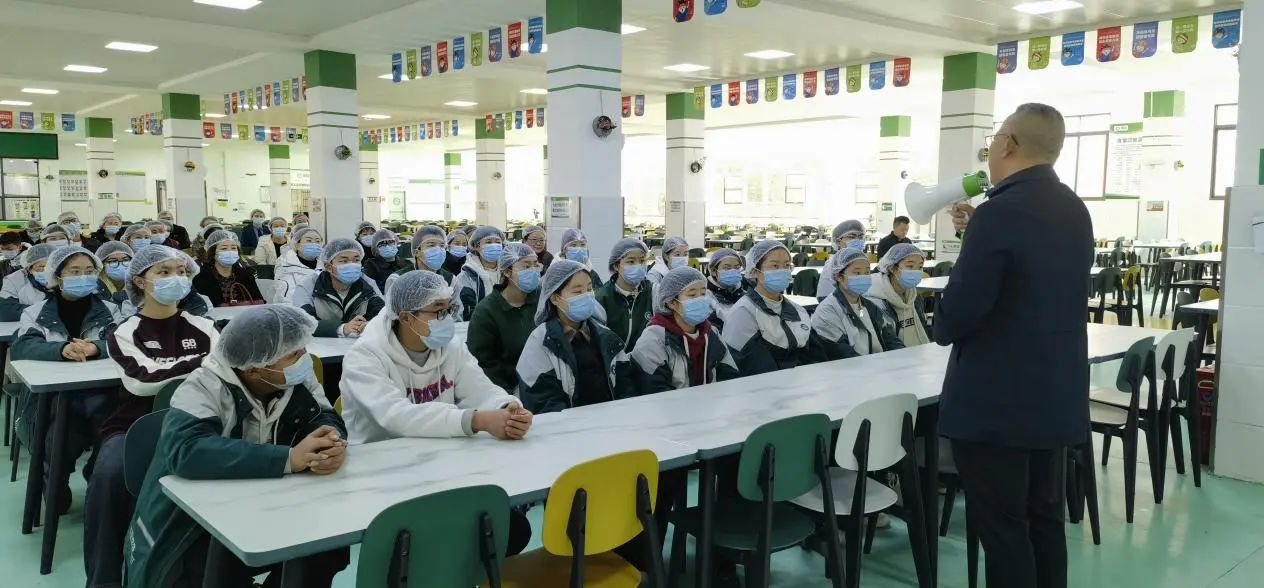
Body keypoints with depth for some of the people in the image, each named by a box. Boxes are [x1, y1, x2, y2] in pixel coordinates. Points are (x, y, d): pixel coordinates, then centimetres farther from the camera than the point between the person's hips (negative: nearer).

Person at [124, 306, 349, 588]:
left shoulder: (296, 378, -6)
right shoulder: (206, 388, -24)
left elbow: (325, 419, -5)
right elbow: (186, 452, -39)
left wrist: (333, 440, -31)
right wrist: (289, 458, -44)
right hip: (193, 529, -5)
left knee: (330, 547, -17)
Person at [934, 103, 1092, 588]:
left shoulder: (999, 213, -20)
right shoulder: (1075, 211, 7)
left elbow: (959, 312, -21)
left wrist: (942, 329, 0)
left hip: (995, 400, -8)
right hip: (1057, 396, 8)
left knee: (1001, 527, 3)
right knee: (1044, 518, 17)